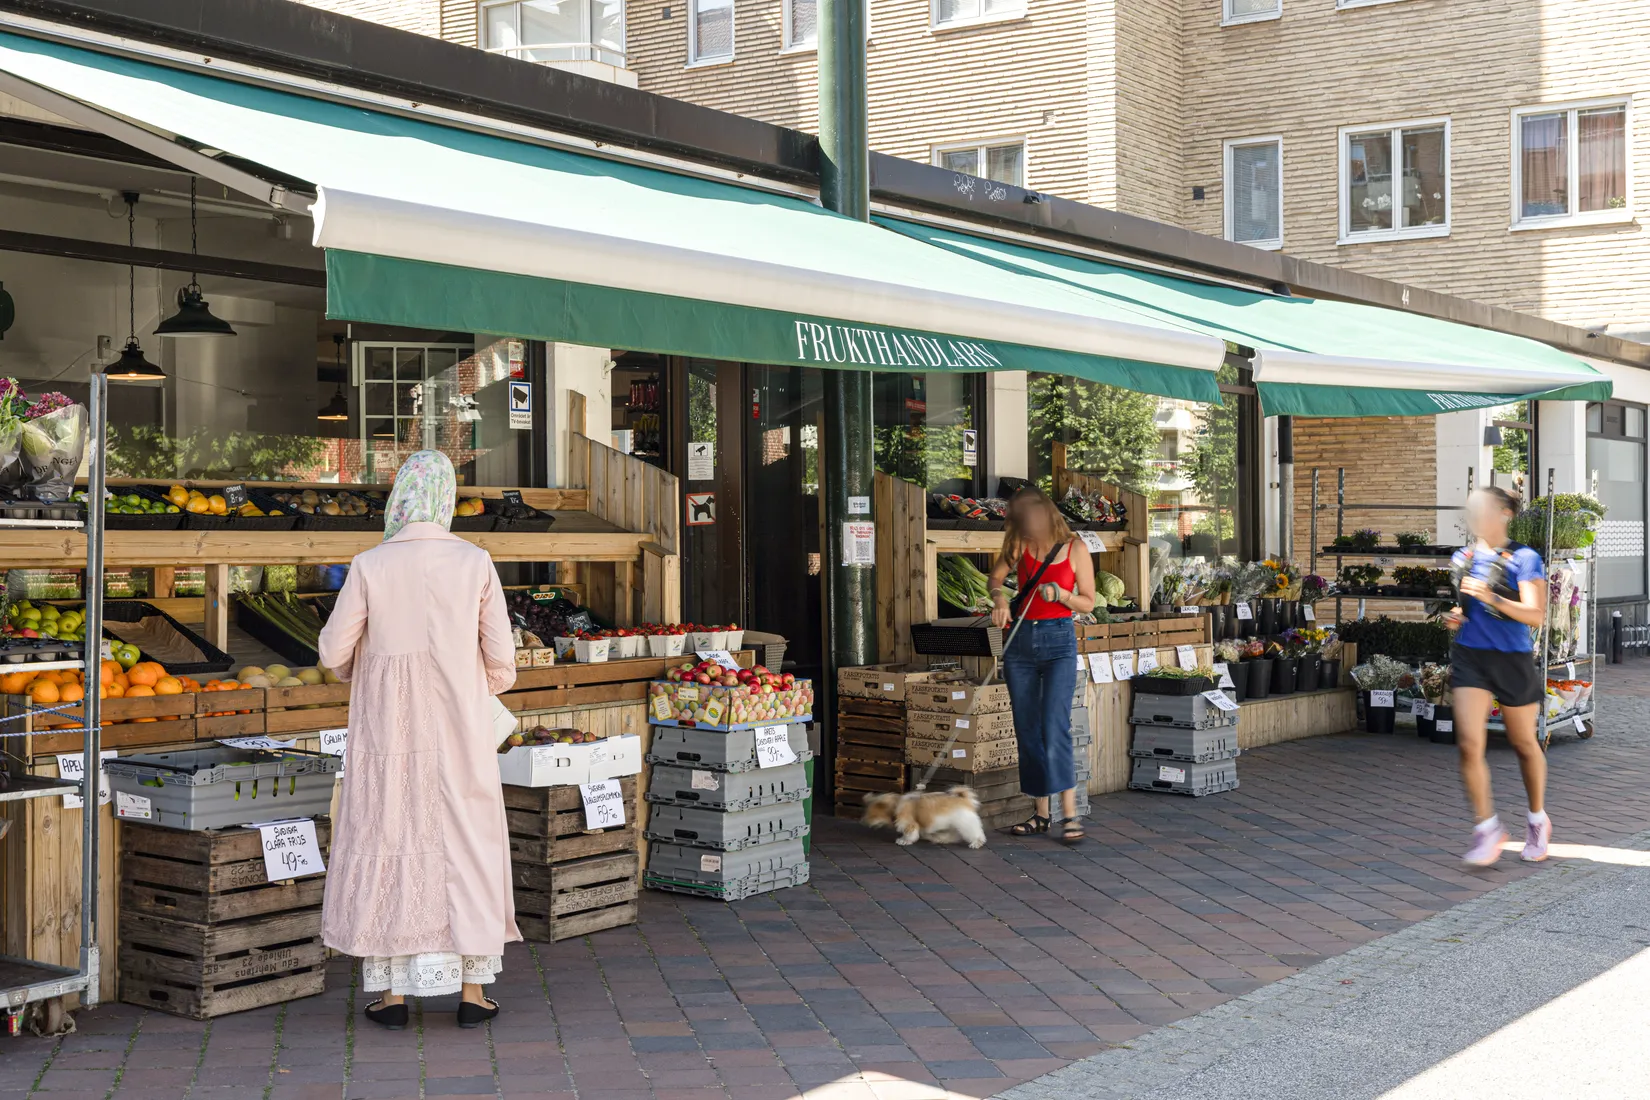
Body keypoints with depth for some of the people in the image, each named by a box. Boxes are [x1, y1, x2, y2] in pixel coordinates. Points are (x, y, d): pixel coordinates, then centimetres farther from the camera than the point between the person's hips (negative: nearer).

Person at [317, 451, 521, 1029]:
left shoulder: (370, 566, -9)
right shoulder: (475, 563, -6)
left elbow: (334, 651, -3)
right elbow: (500, 655, -3)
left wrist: (354, 667, 20)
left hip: (389, 729, -1)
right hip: (459, 729, 1)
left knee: (387, 844, 8)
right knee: (465, 847, 9)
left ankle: (393, 992, 10)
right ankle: (471, 989, 11)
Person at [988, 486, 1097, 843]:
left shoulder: (1075, 549, -6)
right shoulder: (1020, 545, 2)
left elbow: (1088, 602, 1)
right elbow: (996, 575, 16)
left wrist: (1060, 594, -18)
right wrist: (999, 598, -4)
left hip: (1058, 641, -4)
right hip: (1020, 640, 4)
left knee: (1054, 727, -16)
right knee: (1027, 730, 6)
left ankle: (1070, 813, -15)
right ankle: (1041, 813, 14)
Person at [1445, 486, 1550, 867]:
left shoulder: (1525, 559, -7)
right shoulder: (1462, 558, 7)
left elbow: (1536, 616, -16)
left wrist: (1492, 598, -27)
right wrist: (1453, 617, -1)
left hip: (1513, 660, -3)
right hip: (1470, 658, 3)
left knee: (1524, 744, 12)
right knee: (1469, 744, -11)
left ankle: (1537, 820, 34)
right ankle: (1487, 828, -1)